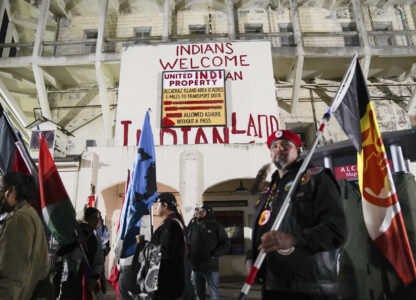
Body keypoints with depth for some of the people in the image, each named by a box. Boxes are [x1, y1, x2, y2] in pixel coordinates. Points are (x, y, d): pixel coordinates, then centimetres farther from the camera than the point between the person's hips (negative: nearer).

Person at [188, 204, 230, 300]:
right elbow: (187, 243, 20)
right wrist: (190, 255, 2)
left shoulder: (216, 227, 1)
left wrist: (214, 255, -15)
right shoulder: (193, 228, 13)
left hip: (211, 267, -4)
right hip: (195, 267, 4)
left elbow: (226, 244, -3)